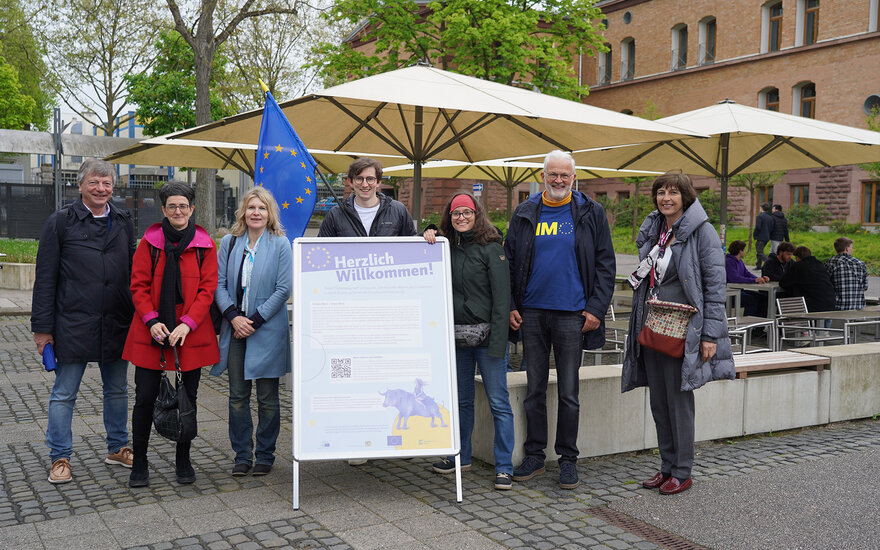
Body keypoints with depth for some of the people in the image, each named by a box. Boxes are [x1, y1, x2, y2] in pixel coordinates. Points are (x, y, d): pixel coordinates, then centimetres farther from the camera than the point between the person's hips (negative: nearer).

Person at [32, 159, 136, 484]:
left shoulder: (123, 223, 9)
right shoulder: (60, 222, -2)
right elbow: (45, 279, -3)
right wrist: (42, 327, -6)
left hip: (116, 324, 4)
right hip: (73, 325, -4)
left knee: (117, 390, 14)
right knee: (64, 394, 5)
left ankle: (118, 448, 29)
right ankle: (60, 457, 18)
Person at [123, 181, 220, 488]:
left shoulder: (205, 245, 2)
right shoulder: (149, 242, 3)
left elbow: (207, 288, -3)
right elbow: (139, 285, 2)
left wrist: (187, 324, -13)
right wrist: (152, 321, -12)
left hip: (191, 334, 0)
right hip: (151, 334, 0)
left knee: (188, 398, 7)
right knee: (145, 397, 1)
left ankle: (183, 461, 23)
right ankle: (139, 462, 17)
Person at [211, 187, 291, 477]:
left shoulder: (280, 244, -3)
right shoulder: (229, 243, 7)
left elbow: (283, 289, -8)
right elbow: (219, 284, 4)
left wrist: (254, 321, -12)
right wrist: (234, 317, -11)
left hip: (267, 330, -3)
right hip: (235, 329, 3)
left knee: (267, 398, 6)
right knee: (238, 396, 8)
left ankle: (265, 456, 19)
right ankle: (242, 456, 19)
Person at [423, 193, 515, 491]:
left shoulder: (490, 248, -6)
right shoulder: (447, 248, 11)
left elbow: (501, 296, -10)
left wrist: (497, 340, -16)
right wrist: (429, 241, 3)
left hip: (486, 335, -5)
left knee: (498, 402, -2)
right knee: (461, 399, 15)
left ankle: (504, 467, 5)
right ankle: (461, 456, 28)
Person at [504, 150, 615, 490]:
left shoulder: (590, 213, 3)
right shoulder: (524, 214, 8)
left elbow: (605, 263, 3)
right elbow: (510, 261, 12)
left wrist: (596, 308, -6)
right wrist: (510, 306, 3)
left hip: (571, 314, -2)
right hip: (531, 312, 2)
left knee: (568, 391, 4)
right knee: (534, 388, 9)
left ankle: (568, 459, 16)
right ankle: (534, 456, 20)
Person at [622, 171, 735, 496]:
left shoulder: (702, 232, -9)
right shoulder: (652, 230, 12)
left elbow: (716, 284, -12)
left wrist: (710, 334, -17)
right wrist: (640, 323, 17)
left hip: (683, 329, -7)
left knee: (679, 400, -1)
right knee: (658, 401, 11)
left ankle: (682, 472, 11)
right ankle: (667, 466, 23)